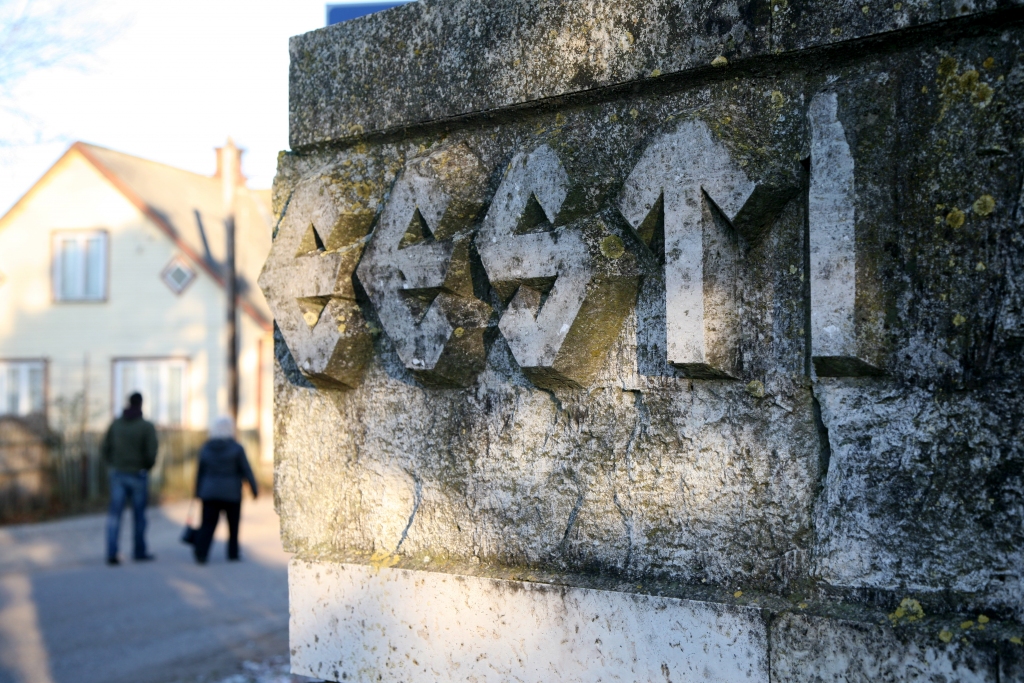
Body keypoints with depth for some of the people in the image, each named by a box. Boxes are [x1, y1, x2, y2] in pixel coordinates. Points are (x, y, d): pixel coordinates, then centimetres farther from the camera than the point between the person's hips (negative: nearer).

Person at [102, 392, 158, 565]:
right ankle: (139, 552, 22)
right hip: (138, 474, -3)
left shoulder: (116, 423, 2)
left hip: (118, 474, 3)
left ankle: (111, 553, -9)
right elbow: (151, 453, -15)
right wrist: (147, 467, 6)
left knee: (115, 515, 1)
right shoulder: (147, 426, -10)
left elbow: (106, 447, 3)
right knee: (139, 515, 11)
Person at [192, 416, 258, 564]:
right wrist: (254, 489, 1)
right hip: (231, 493, -2)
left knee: (208, 524, -1)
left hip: (209, 492, 2)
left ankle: (200, 552, -17)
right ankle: (233, 553, 17)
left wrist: (198, 492, 14)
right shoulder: (236, 448, -6)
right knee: (233, 524, 12)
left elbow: (200, 472, 7)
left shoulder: (205, 448, 4)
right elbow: (246, 471, -6)